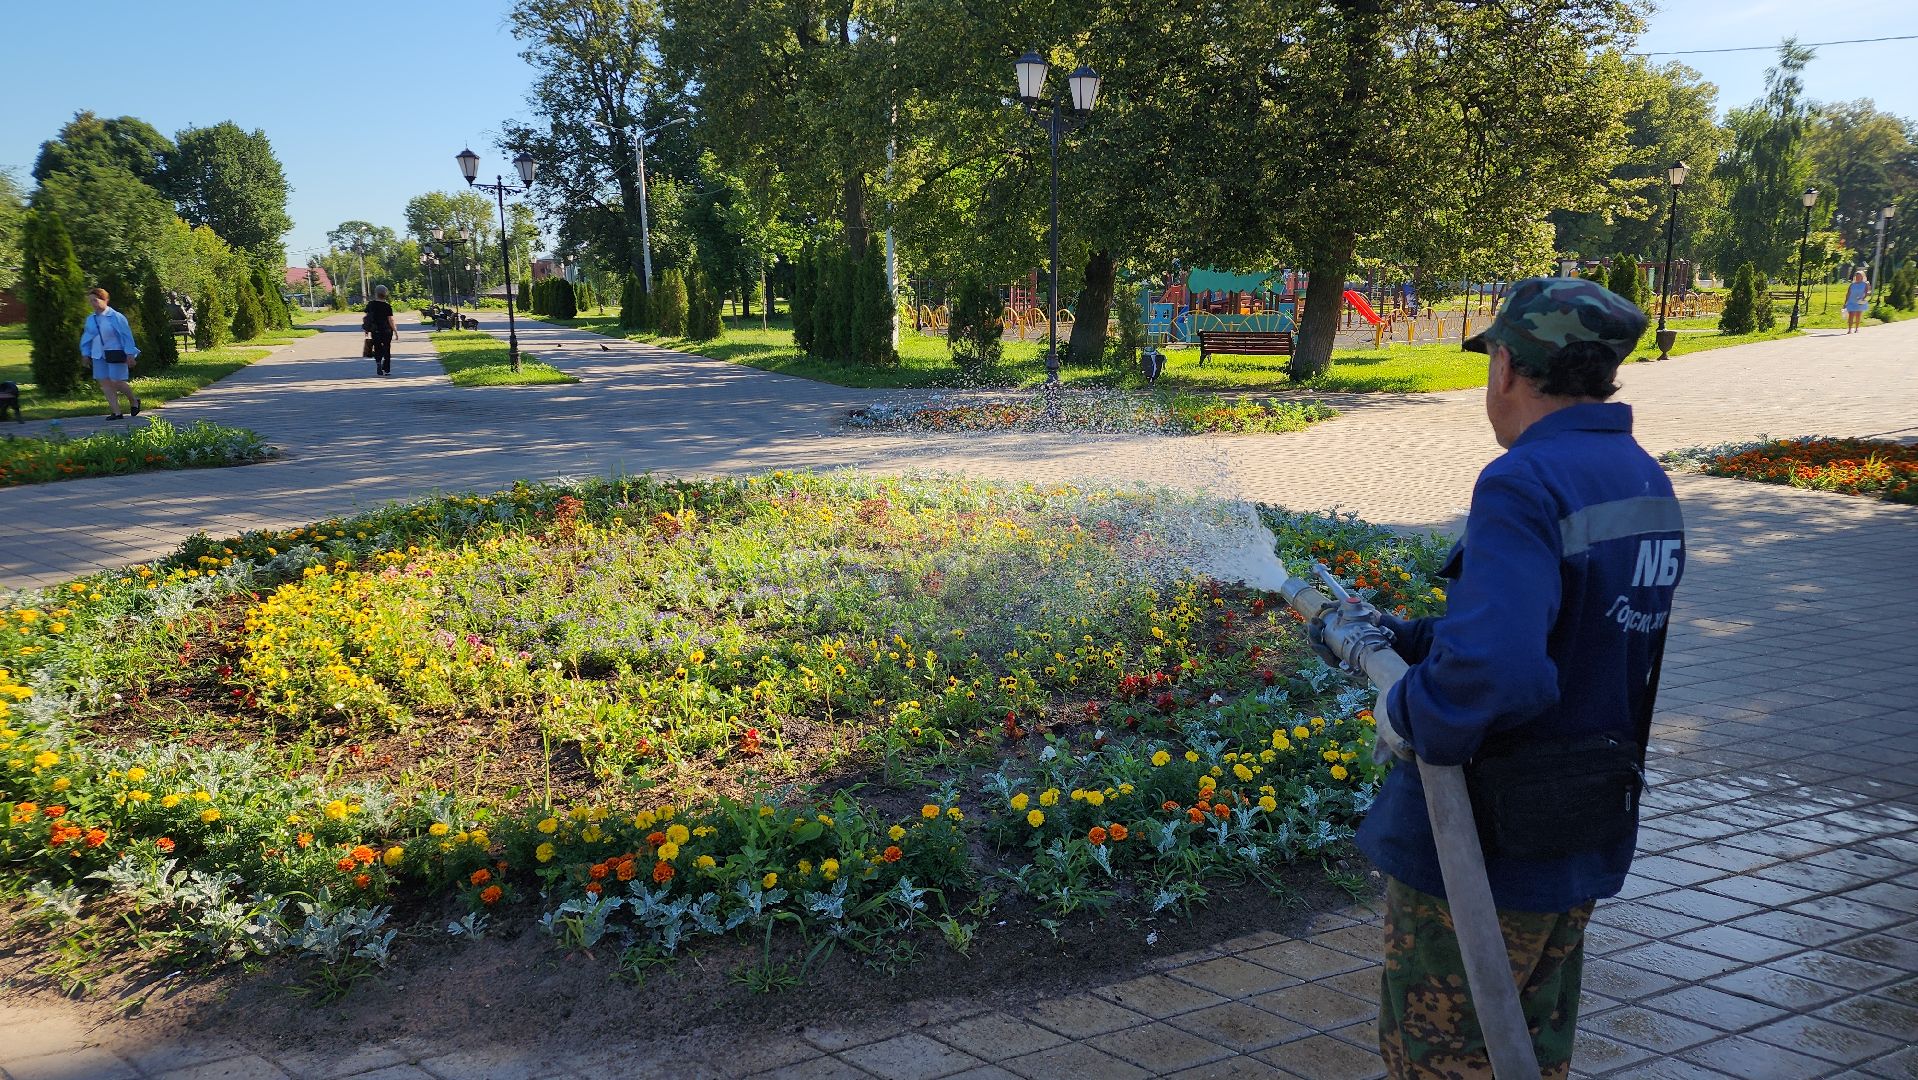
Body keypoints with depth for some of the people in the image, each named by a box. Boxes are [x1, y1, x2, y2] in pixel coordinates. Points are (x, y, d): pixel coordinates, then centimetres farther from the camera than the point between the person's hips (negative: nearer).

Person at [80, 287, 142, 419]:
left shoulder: (115, 317, -8)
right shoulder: (91, 319, 9)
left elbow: (126, 335, -8)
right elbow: (87, 338, 19)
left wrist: (130, 354, -11)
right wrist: (85, 354, 14)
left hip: (115, 354, -6)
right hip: (98, 356, 6)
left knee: (117, 382, -9)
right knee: (104, 382, -1)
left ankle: (134, 401, 19)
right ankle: (116, 412, 1)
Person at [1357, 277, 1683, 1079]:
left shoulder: (1526, 485, -26)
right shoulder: (1645, 484, 4)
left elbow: (1492, 669, -39)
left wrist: (1404, 710, -20)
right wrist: (1400, 638, 14)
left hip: (1483, 846, -8)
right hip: (1584, 839, 9)